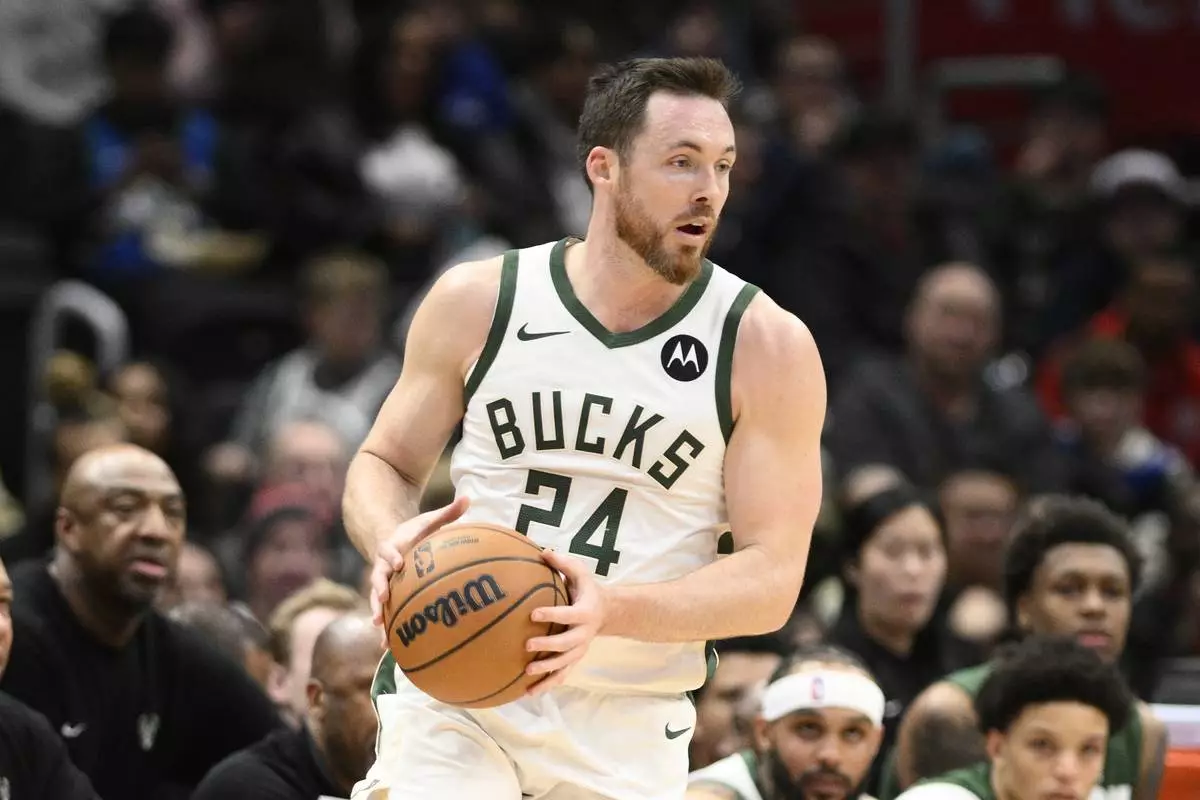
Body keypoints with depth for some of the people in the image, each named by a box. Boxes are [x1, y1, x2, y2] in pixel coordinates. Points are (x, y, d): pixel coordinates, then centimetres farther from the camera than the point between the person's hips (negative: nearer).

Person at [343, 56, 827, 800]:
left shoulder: (768, 346, -5)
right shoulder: (478, 301, 0)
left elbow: (772, 579, -8)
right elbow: (385, 463, 11)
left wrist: (611, 611, -25)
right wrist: (392, 540, -14)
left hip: (629, 724, 1)